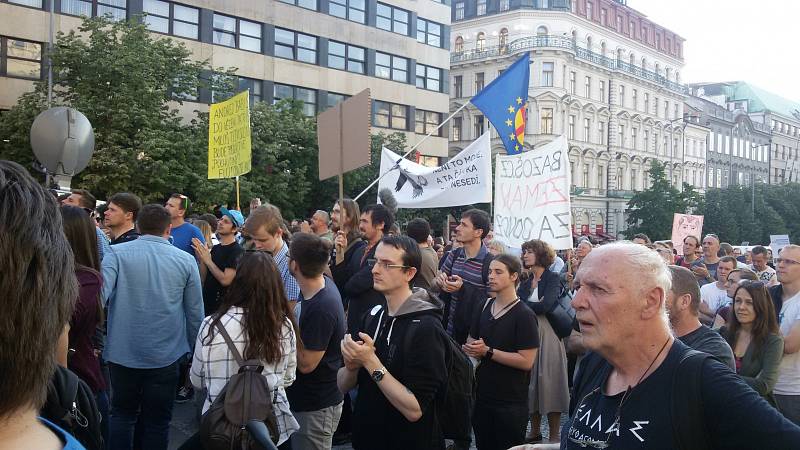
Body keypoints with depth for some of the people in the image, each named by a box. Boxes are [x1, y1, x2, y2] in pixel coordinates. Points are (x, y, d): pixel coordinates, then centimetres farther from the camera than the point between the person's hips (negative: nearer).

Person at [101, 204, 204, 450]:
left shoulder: (117, 253, -5)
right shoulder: (186, 260, -3)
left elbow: (99, 296, -15)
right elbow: (195, 312, 0)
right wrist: (195, 350, 11)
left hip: (123, 353, 0)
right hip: (166, 354, 0)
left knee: (122, 413, 19)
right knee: (157, 421, 13)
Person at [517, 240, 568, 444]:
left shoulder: (552, 279, -5)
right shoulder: (526, 283, 15)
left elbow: (546, 305, -20)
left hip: (547, 335, -6)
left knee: (548, 381, -4)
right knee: (531, 382, 8)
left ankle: (554, 437, 4)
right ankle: (534, 432, 19)